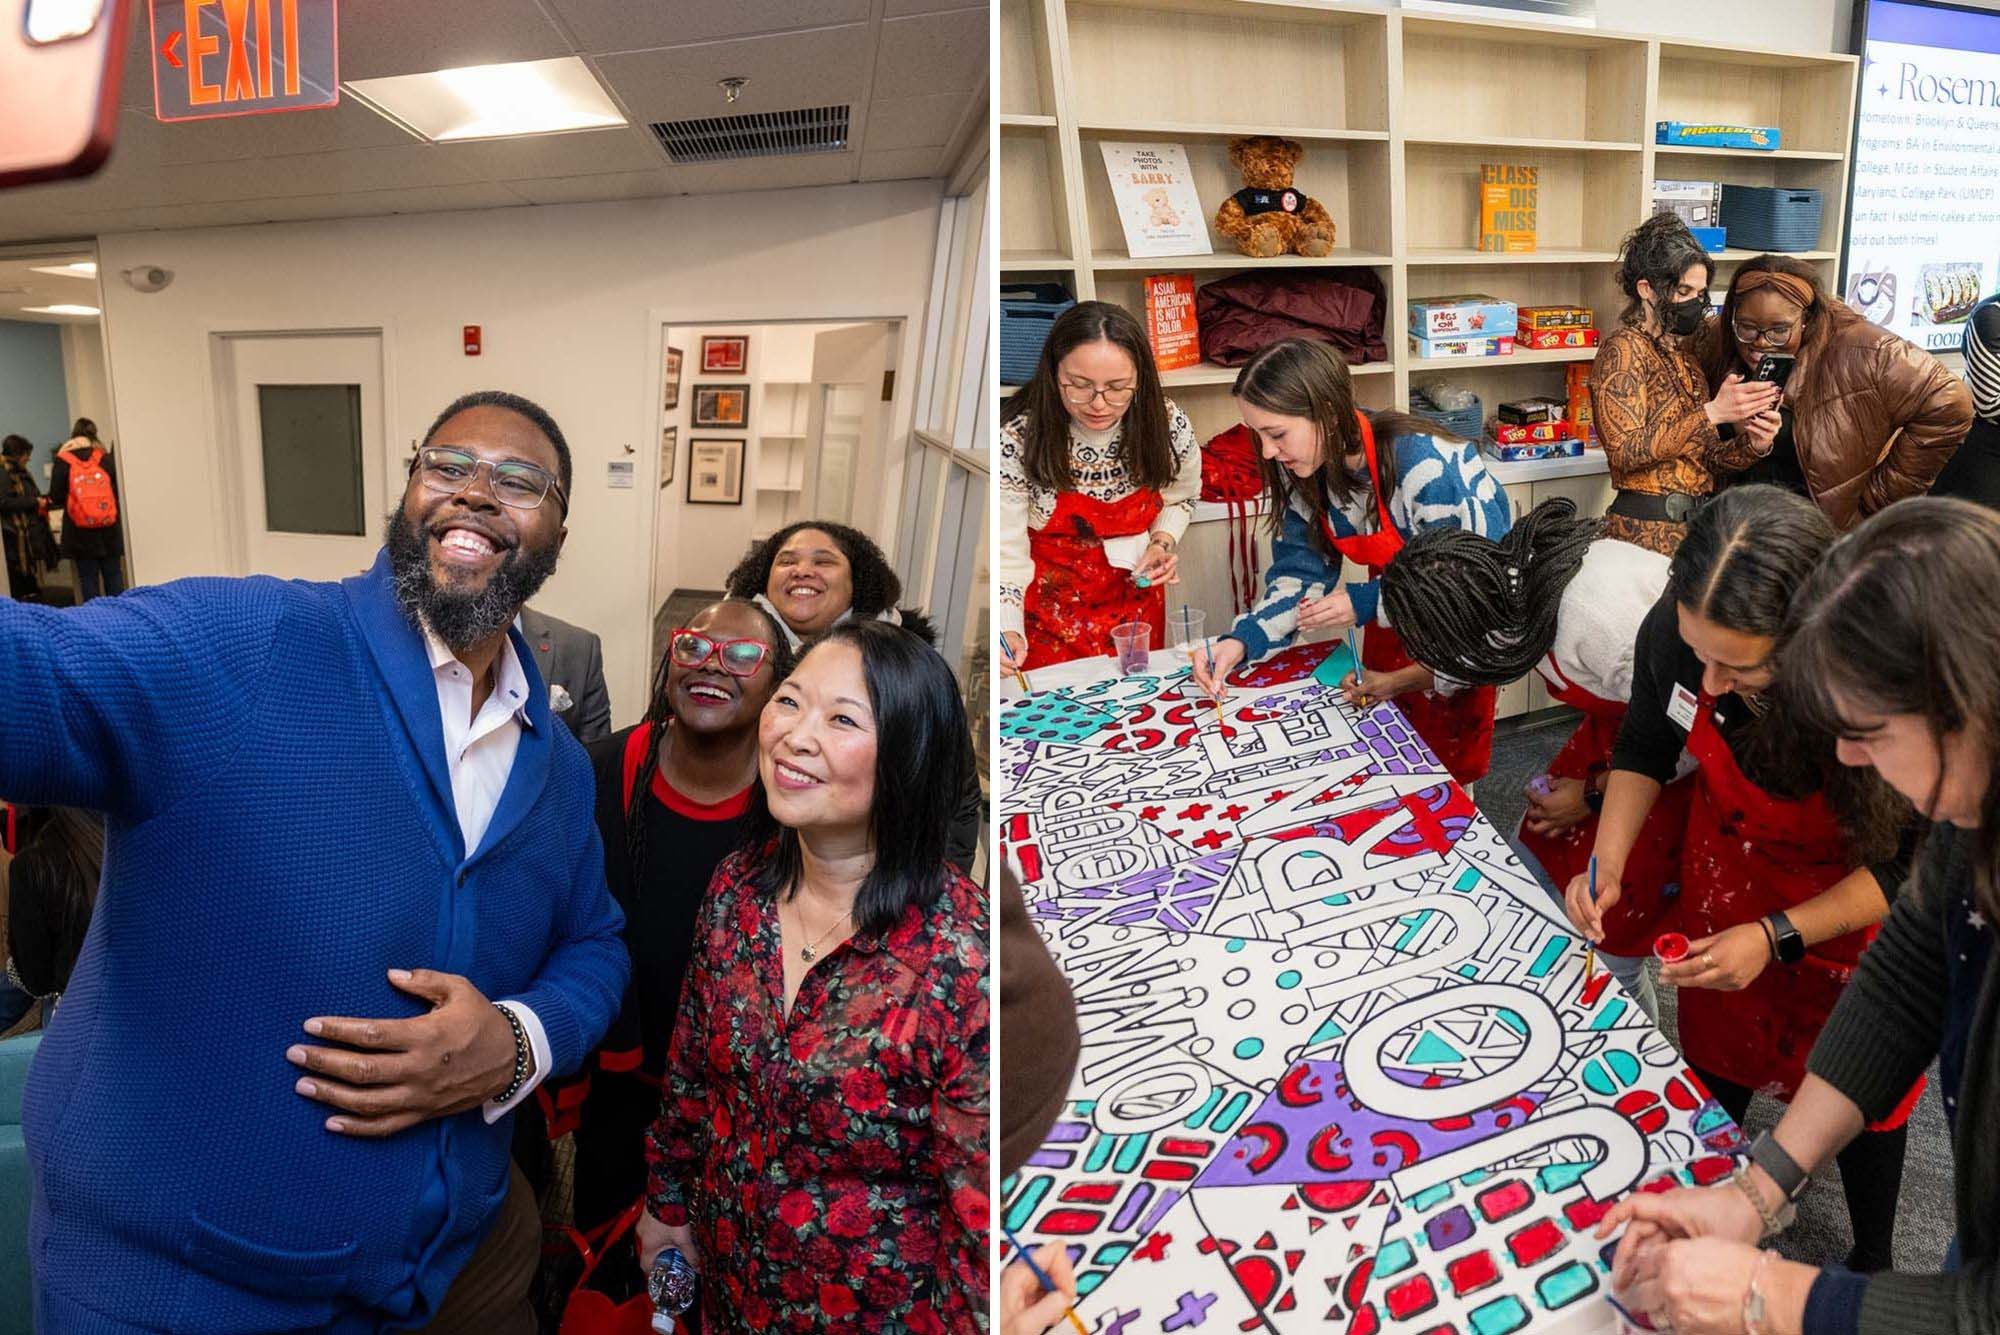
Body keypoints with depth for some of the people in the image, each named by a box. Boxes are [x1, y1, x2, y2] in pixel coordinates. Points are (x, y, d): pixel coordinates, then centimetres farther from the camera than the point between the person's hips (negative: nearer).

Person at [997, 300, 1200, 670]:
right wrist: (1007, 631, -35)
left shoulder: (1168, 425, -14)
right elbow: (1005, 549, -20)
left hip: (1135, 602, 3)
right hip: (1049, 613, -3)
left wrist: (1163, 542, -12)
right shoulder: (1016, 439, -24)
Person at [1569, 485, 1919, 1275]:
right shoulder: (1674, 632, -30)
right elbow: (1644, 749, -7)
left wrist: (1776, 938, -31)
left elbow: (1908, 866, -22)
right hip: (1728, 875, 3)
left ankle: (1872, 1259, 47)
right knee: (1714, 1050, 22)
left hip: (1854, 907, -3)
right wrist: (1608, 867, -18)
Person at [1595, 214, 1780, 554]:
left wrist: (1749, 444, -4)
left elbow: (1705, 457, 16)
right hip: (1648, 528, -7)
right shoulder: (1623, 348, -6)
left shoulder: (1683, 354, 16)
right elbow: (1626, 451, -18)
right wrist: (1712, 412, -19)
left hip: (1696, 523, 7)